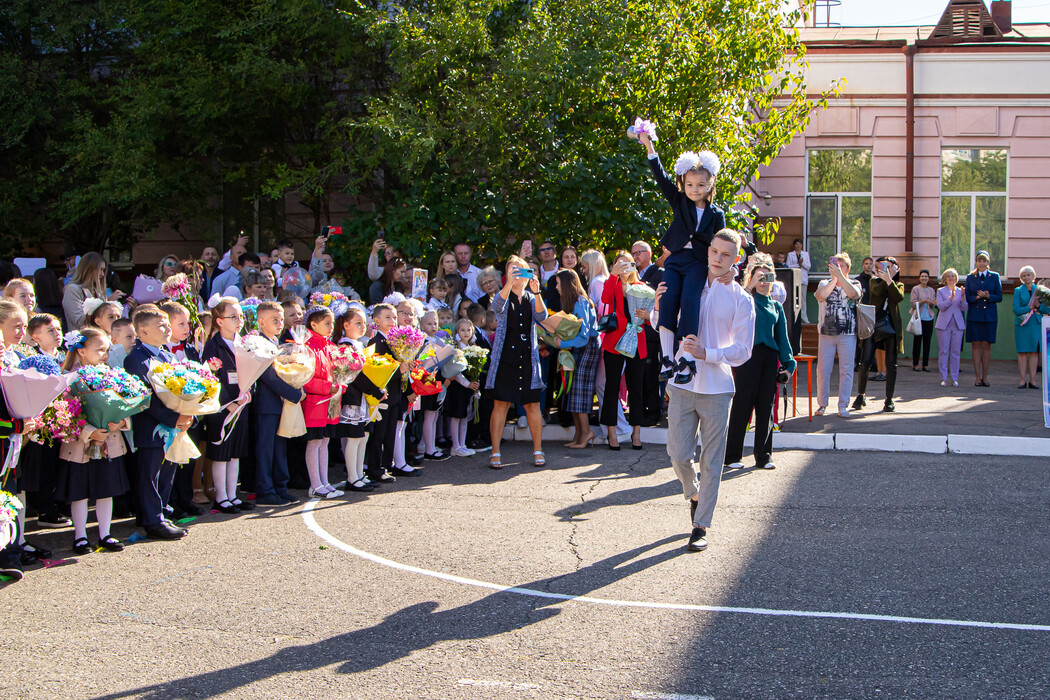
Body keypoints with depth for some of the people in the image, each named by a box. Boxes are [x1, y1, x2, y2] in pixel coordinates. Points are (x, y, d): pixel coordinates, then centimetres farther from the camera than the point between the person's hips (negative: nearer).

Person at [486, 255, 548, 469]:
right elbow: (497, 306, -20)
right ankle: (495, 453, -2)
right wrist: (509, 283, -35)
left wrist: (536, 292, -26)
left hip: (528, 357, 2)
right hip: (505, 357, -2)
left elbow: (541, 316, -9)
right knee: (501, 404, -6)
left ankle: (538, 451, 12)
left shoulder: (532, 299, 12)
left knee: (532, 404, 2)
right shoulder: (504, 297, 5)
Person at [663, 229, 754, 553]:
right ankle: (693, 495, 32)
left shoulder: (741, 299, -1)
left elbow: (743, 350, -5)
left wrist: (707, 353, -20)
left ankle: (701, 527, 12)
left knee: (711, 462, 2)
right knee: (679, 454, 0)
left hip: (717, 388, -2)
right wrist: (661, 306, -4)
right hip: (683, 383, 2)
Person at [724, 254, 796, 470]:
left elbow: (782, 337, 15)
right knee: (741, 406, -4)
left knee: (766, 407, 7)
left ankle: (763, 456, 14)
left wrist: (788, 364, 7)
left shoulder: (776, 306, 16)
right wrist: (750, 287, -22)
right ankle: (732, 456, 3)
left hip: (770, 358, 4)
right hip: (748, 355, -4)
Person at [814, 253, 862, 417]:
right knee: (823, 370, 1)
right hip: (826, 333, 1)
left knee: (846, 370, -1)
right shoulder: (825, 283, 10)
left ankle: (843, 406, 7)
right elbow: (821, 295, -12)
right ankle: (822, 404, 13)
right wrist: (834, 278, -11)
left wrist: (839, 275, -20)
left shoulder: (854, 284, 7)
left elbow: (854, 293, -17)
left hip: (847, 334, -1)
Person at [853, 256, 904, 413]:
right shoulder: (875, 281, 12)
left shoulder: (898, 285, 13)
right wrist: (887, 278, -9)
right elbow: (878, 291, -12)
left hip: (891, 326, 1)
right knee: (866, 361, -7)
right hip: (873, 325, -1)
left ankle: (889, 399, 5)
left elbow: (899, 297, -11)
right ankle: (860, 395, 7)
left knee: (891, 363, -1)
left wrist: (889, 280, -17)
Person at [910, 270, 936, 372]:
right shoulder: (915, 289, 1)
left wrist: (933, 303, -8)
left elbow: (933, 306, 15)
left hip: (929, 318, 4)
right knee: (917, 341, -3)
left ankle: (925, 365, 7)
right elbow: (913, 304, -5)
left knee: (927, 341, 2)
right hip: (919, 318, -4)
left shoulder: (931, 290, 13)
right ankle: (915, 364, 2)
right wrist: (923, 301, -19)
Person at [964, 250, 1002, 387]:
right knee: (976, 345, -2)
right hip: (974, 316, 0)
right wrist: (977, 297, -14)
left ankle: (985, 376, 7)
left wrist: (988, 296, -14)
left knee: (986, 345, 0)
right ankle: (977, 377, 1)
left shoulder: (995, 277, 7)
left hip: (990, 316, 0)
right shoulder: (970, 277, 8)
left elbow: (999, 297, 4)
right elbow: (967, 298, 5)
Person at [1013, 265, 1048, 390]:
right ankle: (1023, 380, 2)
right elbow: (1016, 310, -4)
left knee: (1034, 352, 1)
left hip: (1036, 324, 1)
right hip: (1022, 324, -1)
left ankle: (1032, 380, 5)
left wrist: (1038, 306, -12)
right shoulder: (1018, 291, 4)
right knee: (1022, 352, -2)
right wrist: (1030, 307, -14)